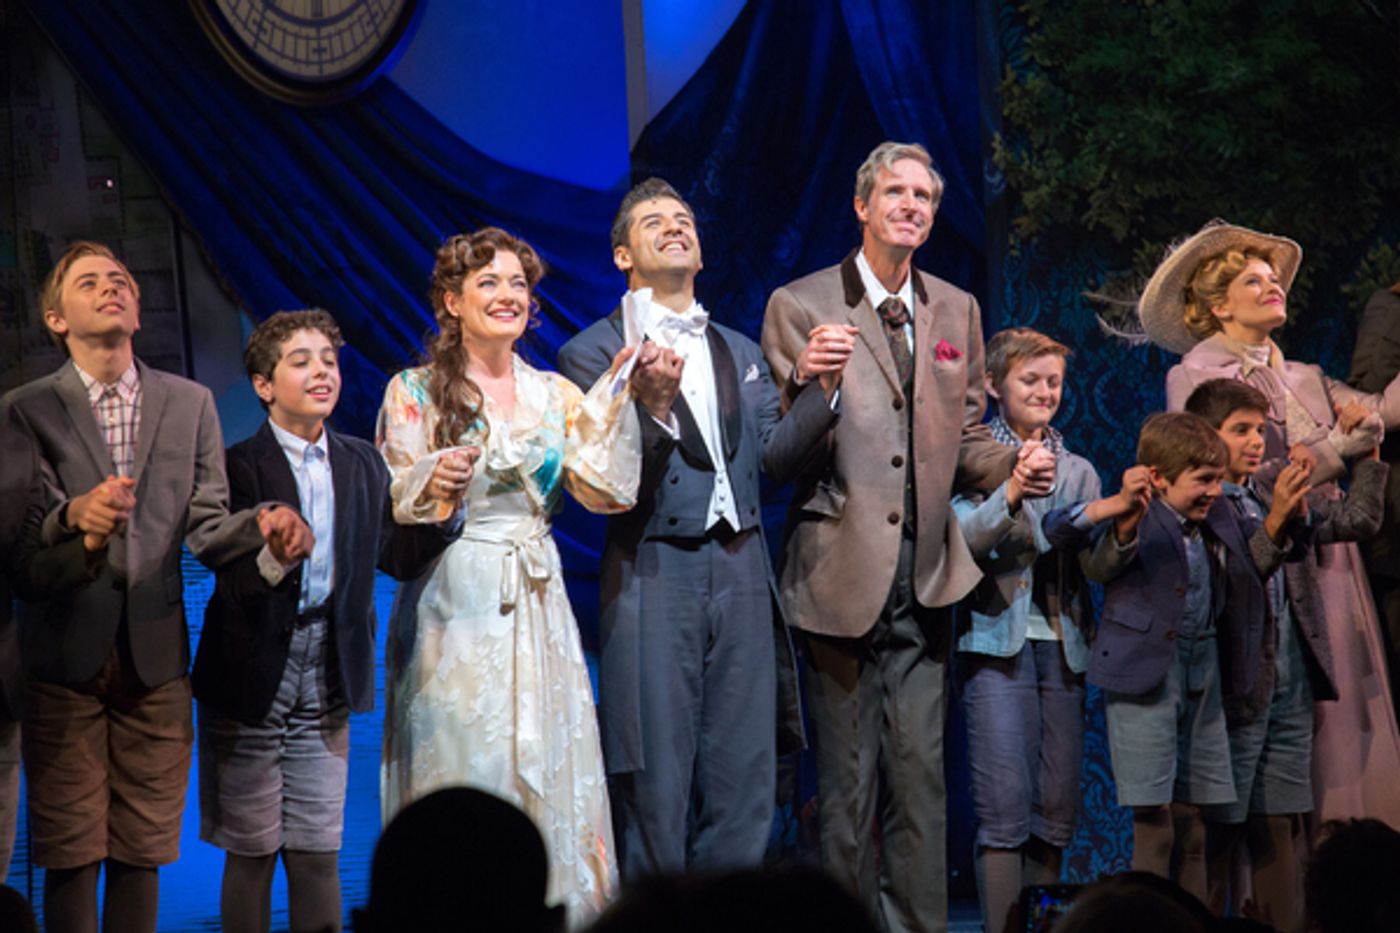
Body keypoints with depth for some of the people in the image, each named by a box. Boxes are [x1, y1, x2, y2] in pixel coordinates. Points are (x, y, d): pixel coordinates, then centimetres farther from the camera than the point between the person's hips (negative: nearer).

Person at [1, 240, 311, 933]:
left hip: (156, 657, 3)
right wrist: (73, 518, -31)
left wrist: (264, 524, -18)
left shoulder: (191, 404, 10)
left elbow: (204, 528, 4)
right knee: (69, 854, -1)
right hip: (64, 658, -2)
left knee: (144, 852, 8)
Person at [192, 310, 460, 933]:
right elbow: (231, 583, -16)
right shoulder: (238, 467, -8)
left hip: (326, 685, 4)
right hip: (252, 683, -4)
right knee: (251, 852, 4)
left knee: (318, 853, 6)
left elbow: (398, 557, 7)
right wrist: (270, 556, -36)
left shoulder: (362, 464, 9)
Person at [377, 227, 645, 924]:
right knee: (463, 769, -4)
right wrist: (434, 481, -23)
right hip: (455, 607, -3)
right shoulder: (416, 392, 1)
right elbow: (391, 512, -3)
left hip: (537, 604, 4)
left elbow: (605, 490, 0)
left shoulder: (555, 394, 10)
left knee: (548, 773, 2)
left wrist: (618, 400, -7)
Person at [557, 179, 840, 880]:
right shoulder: (593, 352, 3)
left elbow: (773, 460, 7)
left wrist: (820, 386, -7)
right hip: (654, 577, -5)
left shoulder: (740, 354, 19)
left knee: (743, 787, 4)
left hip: (740, 577, 5)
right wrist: (652, 407, -23)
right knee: (655, 792, -3)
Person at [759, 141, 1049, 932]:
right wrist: (804, 382, -24)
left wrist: (1014, 465, -4)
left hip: (926, 572, 4)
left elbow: (966, 436, 18)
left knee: (922, 771, 4)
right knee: (848, 778, 1)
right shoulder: (800, 305, 1)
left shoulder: (958, 311, 15)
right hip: (843, 571, -4)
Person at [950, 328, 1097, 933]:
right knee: (1006, 807, -11)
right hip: (998, 639, -5)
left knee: (1058, 809, 3)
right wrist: (1011, 494, -25)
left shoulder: (1078, 471, 18)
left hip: (1062, 642, 5)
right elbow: (959, 538, -10)